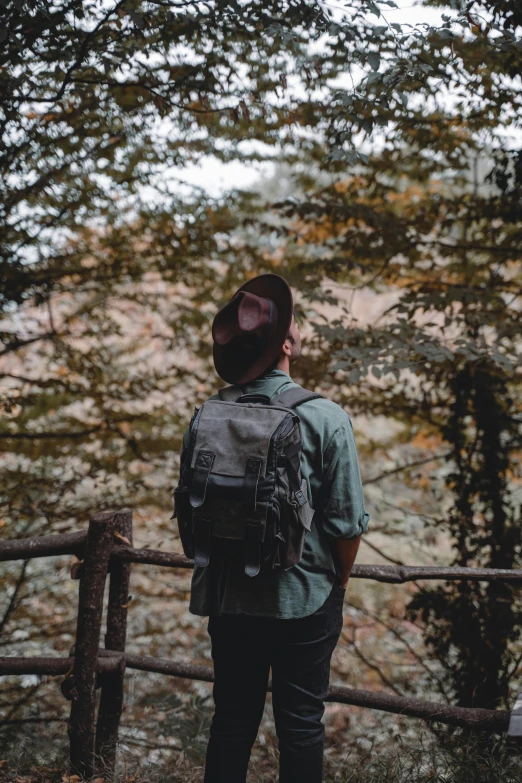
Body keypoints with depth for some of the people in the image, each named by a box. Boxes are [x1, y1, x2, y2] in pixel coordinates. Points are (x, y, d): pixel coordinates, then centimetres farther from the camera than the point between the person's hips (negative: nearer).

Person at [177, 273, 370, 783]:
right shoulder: (326, 419, -16)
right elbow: (348, 522, -14)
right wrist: (338, 582, 4)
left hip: (229, 599, 3)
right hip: (305, 600, -3)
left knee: (232, 719, 16)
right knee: (300, 723, 11)